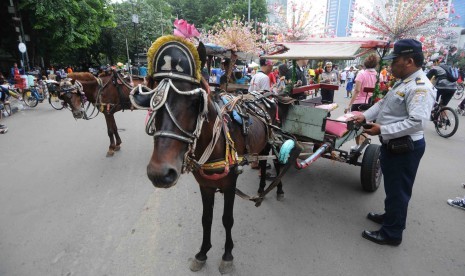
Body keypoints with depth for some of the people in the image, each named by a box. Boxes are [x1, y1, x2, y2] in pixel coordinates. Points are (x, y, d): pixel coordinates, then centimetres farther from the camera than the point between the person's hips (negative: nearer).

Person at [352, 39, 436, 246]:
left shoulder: (420, 87, -22)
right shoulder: (403, 82, 11)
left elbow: (416, 122, -30)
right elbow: (383, 103, 17)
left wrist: (382, 130, -29)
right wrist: (365, 115, 4)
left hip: (404, 148, -10)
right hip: (392, 145, 10)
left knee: (398, 190, 4)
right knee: (392, 186, 25)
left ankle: (391, 233, 21)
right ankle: (390, 215, 45)